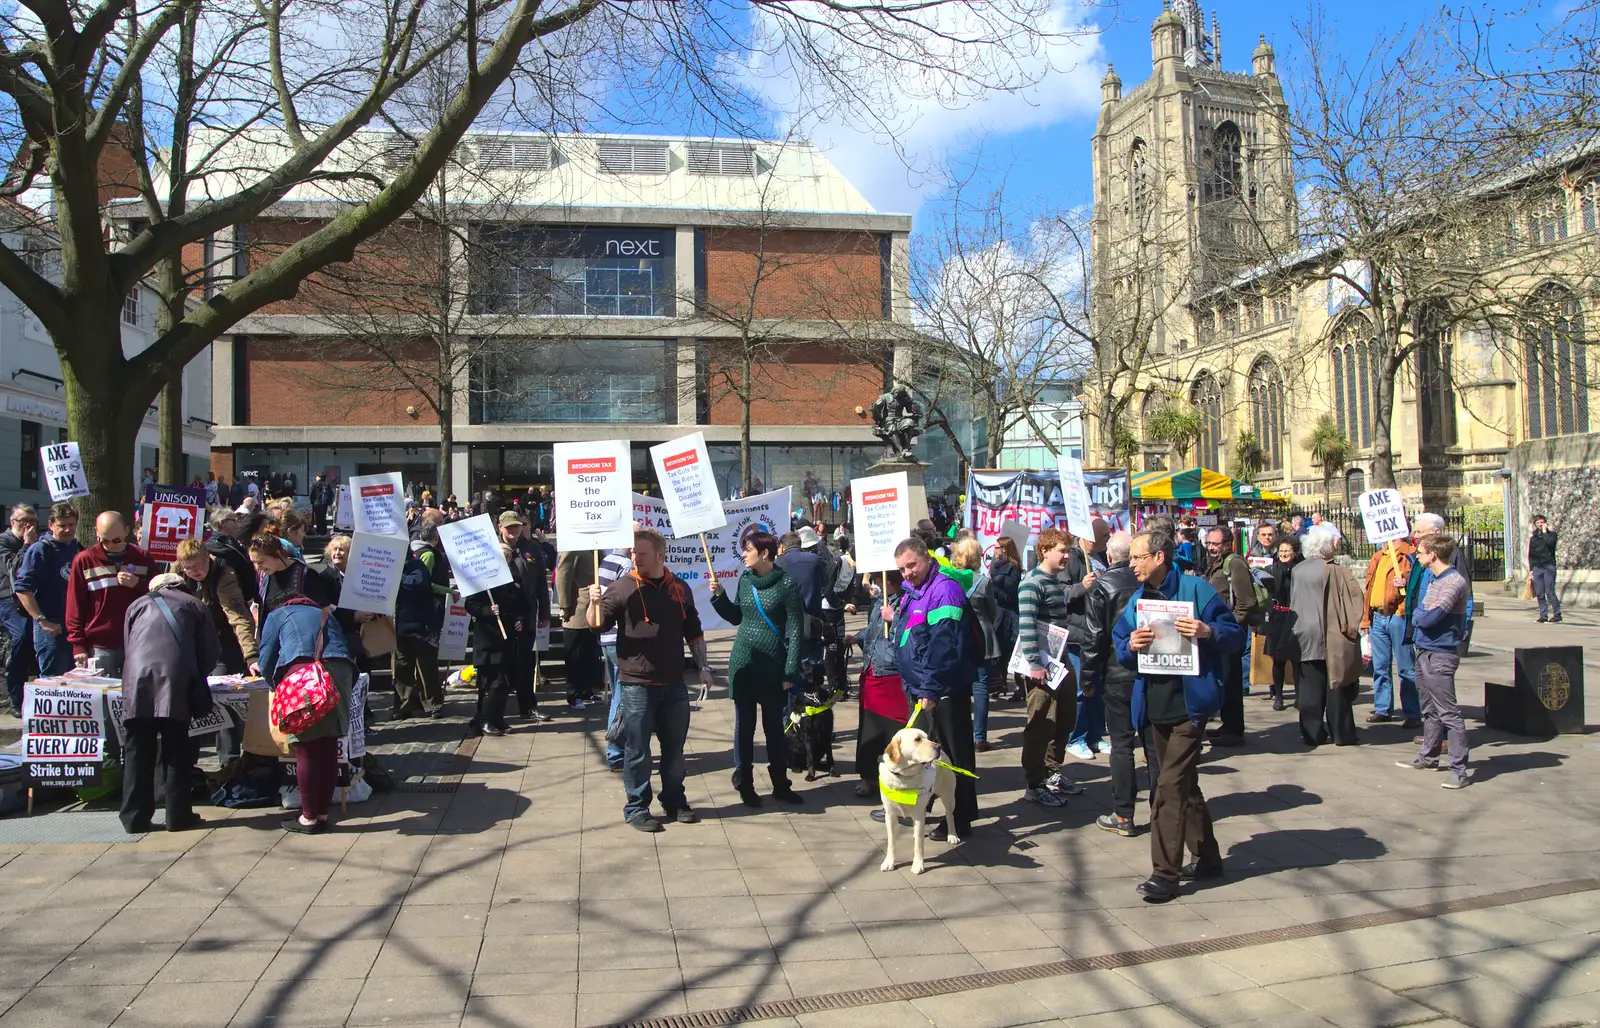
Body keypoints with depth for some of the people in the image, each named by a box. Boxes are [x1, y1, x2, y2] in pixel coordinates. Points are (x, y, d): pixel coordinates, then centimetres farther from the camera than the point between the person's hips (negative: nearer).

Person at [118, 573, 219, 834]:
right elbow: (211, 653, 17)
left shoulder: (137, 604, 27)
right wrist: (195, 678, 32)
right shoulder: (194, 605, 22)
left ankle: (135, 817, 11)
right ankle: (178, 816, 8)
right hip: (176, 681, -1)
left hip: (137, 678, 1)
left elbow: (127, 648, 26)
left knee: (137, 750, 8)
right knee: (175, 750, 5)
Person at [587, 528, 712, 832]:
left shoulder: (679, 588, 7)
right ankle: (636, 808, 16)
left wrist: (703, 666, 9)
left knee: (674, 747, 14)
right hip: (637, 685, -4)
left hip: (674, 684, 4)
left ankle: (675, 802, 29)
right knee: (637, 750, 3)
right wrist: (594, 603, -27)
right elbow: (596, 625, -8)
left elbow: (693, 632, 15)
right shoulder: (623, 587, -6)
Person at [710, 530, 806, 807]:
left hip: (773, 665, -3)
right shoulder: (744, 579, 4)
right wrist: (719, 596, 1)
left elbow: (795, 630, -10)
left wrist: (791, 671, -12)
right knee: (744, 725, 8)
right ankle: (745, 784, 18)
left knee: (775, 726, 9)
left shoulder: (786, 584, -11)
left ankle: (780, 784, 22)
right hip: (743, 662, 4)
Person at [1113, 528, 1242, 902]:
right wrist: (1131, 646, -12)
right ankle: (1207, 857, 34)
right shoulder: (1137, 601, 11)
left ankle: (1165, 873, -4)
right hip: (1155, 704, 7)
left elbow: (1235, 635, -6)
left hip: (1190, 702, -7)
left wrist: (1208, 631, -25)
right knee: (1183, 784, 18)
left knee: (1171, 784, -10)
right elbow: (1121, 650, 10)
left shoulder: (1194, 589, -8)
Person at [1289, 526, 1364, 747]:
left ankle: (1312, 732, 10)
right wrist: (1351, 626, -4)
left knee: (1309, 686, 7)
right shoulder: (1334, 571, -13)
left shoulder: (1297, 571, 3)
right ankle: (1341, 733, 12)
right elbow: (1355, 596, -14)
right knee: (1336, 685, 6)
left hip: (1303, 636, 4)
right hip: (1331, 638, -4)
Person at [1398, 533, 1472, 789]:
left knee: (1448, 713, -8)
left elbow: (1430, 617, -22)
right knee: (1429, 710, 19)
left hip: (1440, 656, -10)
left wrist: (1418, 614, -5)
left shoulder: (1454, 581, -18)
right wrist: (1421, 615, 2)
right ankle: (1428, 757, 31)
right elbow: (1420, 613, 20)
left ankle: (1459, 770, -5)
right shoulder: (1433, 578, 13)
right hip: (1424, 652, 10)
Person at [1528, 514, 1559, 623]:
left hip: (1548, 566, -4)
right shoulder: (1532, 537, 15)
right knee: (1539, 594, 3)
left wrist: (1544, 531, -9)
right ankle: (1543, 615, 7)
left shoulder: (1551, 533, 3)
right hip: (1537, 568, 4)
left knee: (1550, 592, -9)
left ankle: (1557, 614, -3)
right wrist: (1531, 569, 10)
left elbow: (1549, 542, -21)